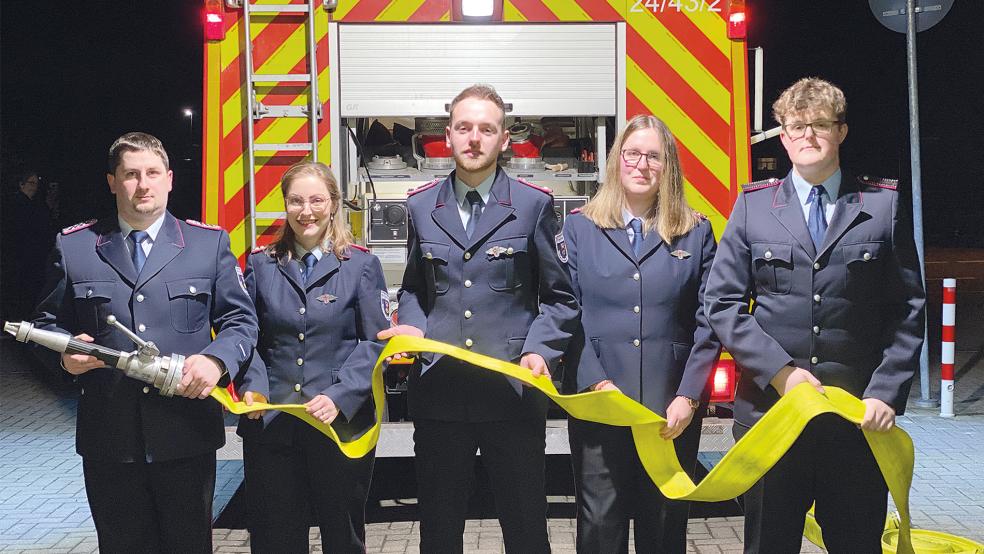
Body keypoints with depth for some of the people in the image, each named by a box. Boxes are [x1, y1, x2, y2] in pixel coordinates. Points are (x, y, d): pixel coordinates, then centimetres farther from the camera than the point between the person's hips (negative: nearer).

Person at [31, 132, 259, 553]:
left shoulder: (210, 243, 5)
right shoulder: (73, 246, 7)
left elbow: (240, 320, 4)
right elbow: (49, 322, 11)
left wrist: (217, 359, -15)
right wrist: (65, 353, -11)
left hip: (187, 434, 0)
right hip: (108, 437, 1)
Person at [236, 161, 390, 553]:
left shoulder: (361, 264, 1)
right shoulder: (261, 264, 8)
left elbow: (375, 342, -5)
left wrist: (339, 398, -17)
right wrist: (253, 386, -11)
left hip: (343, 424, -1)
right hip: (270, 423, 2)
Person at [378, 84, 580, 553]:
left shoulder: (533, 205, 1)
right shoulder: (421, 206, 9)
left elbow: (560, 297, 3)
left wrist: (540, 349, -13)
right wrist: (412, 327, -1)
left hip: (513, 390, -2)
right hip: (438, 390, 2)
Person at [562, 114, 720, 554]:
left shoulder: (696, 232, 8)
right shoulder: (580, 227, 7)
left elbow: (708, 323, 3)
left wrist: (689, 396, -7)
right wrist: (597, 383, -11)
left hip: (673, 408, 1)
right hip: (597, 402, -1)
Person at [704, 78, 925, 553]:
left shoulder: (884, 203, 5)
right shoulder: (753, 205, 6)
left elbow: (907, 309, 3)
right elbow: (723, 303, 0)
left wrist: (887, 393, -7)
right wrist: (781, 372, -11)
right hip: (769, 405, 0)